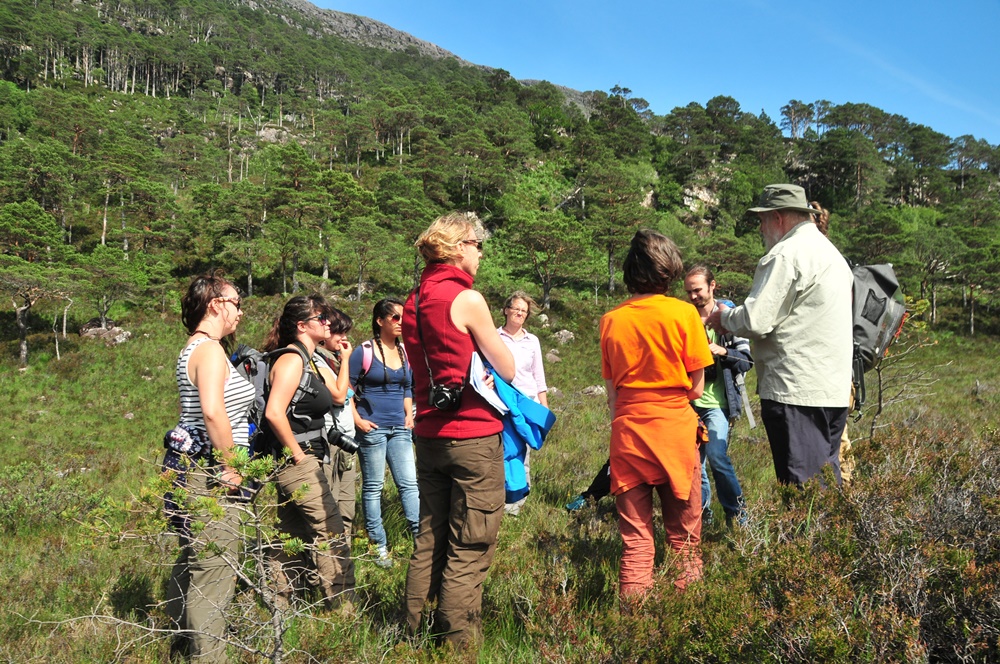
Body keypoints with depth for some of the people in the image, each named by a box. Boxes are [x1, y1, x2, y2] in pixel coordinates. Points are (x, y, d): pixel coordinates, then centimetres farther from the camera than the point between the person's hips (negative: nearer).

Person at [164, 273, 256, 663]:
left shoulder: (194, 348, 18)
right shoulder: (210, 349, -14)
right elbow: (212, 411, -27)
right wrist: (230, 466, -20)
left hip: (193, 466, 11)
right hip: (209, 472, -11)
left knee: (194, 560, 21)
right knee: (214, 570, -5)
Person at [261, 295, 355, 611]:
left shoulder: (308, 360, 15)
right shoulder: (292, 359, -15)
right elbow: (274, 412, -25)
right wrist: (298, 454, -20)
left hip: (300, 463, 10)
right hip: (297, 462, -10)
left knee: (291, 538, 16)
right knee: (333, 537, -4)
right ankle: (343, 609, 4)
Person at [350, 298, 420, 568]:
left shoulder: (405, 352, 10)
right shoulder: (364, 351, -6)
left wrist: (409, 415, 9)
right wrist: (358, 420, -11)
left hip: (400, 429, 5)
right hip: (372, 428, -5)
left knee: (409, 483, 3)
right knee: (373, 487, 4)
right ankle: (379, 546, 14)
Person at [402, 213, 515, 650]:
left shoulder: (414, 301, 10)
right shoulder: (467, 299, -13)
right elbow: (508, 370, -6)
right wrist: (494, 339, 13)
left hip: (429, 434, 8)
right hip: (473, 437, -7)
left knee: (429, 541, 17)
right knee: (469, 550, 2)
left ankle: (413, 631, 25)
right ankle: (456, 641, 9)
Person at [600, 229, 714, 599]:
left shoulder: (611, 320, 1)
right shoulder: (683, 313, -7)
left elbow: (611, 391, 5)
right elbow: (696, 388, -3)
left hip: (627, 433, 2)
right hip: (676, 430, -2)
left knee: (634, 537, 10)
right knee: (683, 536, 12)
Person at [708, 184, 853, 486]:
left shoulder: (786, 254, -12)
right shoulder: (830, 251, 20)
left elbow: (756, 321, -18)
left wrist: (724, 318, 3)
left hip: (797, 393, -10)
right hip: (833, 391, 10)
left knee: (800, 490, -5)